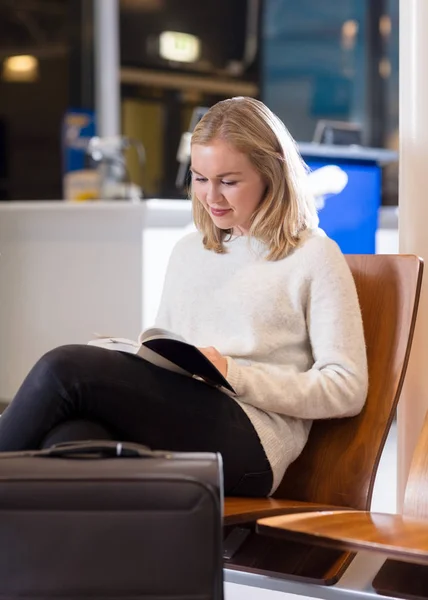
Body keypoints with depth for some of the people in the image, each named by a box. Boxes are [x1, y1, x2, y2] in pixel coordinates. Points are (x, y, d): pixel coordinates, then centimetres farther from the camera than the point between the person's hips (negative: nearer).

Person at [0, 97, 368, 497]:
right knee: (72, 438, -33)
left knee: (65, 369, -25)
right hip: (170, 427, 5)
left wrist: (235, 375, -11)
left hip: (246, 443, -5)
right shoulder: (188, 252, 28)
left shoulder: (313, 256, 7)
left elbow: (347, 389, 1)